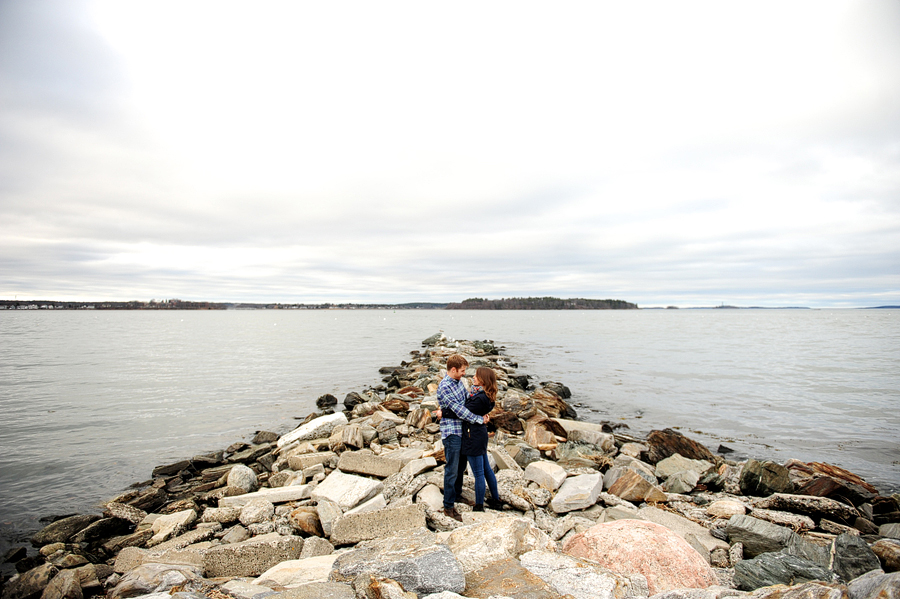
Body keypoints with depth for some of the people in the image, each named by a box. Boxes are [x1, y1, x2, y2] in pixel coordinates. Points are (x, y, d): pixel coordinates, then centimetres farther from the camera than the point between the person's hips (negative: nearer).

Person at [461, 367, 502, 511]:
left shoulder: (480, 398, -23)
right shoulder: (485, 395, 6)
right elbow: (468, 407, 10)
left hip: (474, 436, -10)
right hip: (480, 434, 10)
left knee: (478, 473, 1)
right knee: (487, 469, 20)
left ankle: (479, 507, 12)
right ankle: (496, 500, 33)